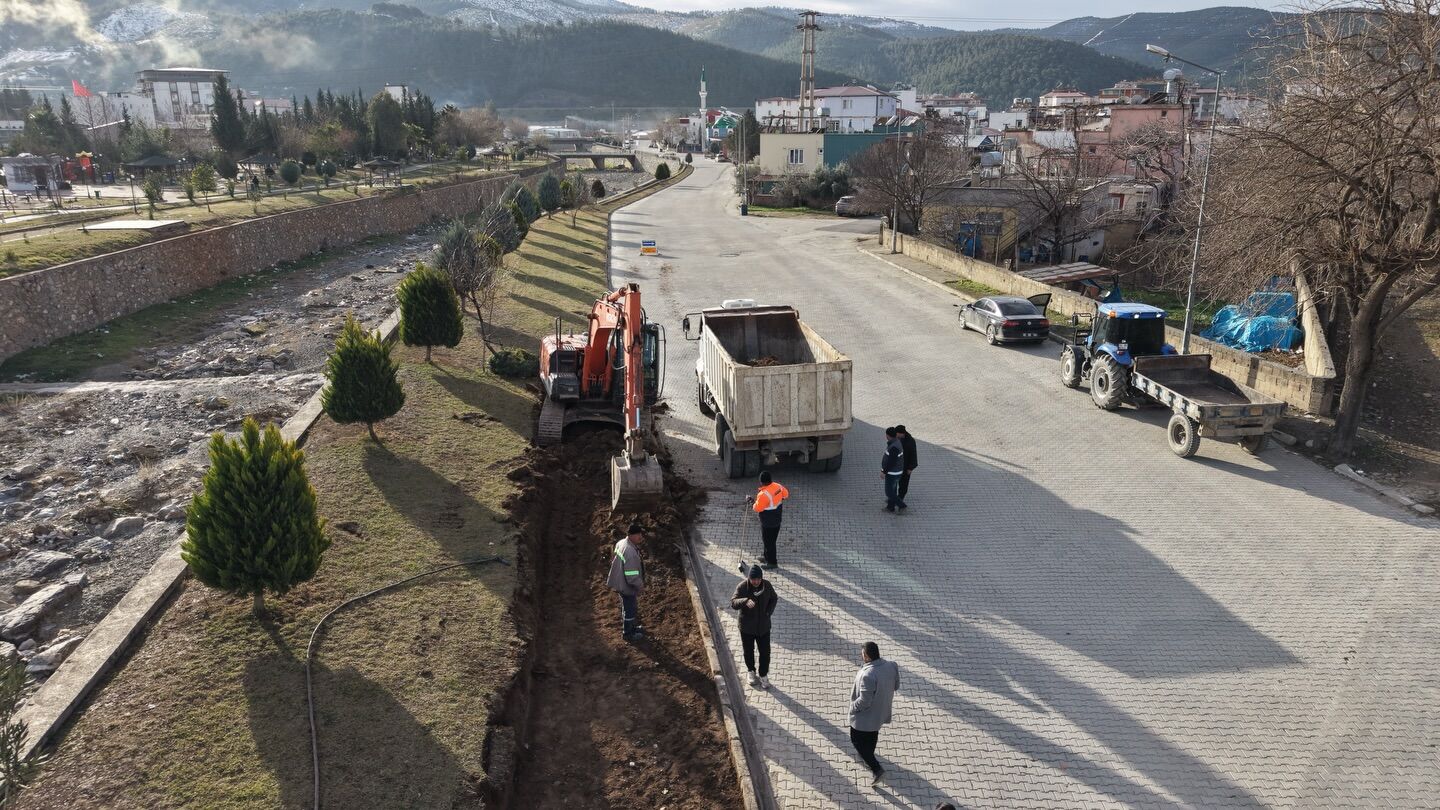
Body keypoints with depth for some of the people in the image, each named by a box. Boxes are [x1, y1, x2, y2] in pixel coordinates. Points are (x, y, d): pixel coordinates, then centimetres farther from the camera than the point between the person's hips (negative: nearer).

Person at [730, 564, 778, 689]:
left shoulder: (767, 586, -13)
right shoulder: (742, 587, -22)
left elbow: (773, 599, 6)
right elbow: (733, 603, -30)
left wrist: (769, 612, -9)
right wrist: (745, 601, -50)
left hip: (763, 626, 1)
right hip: (747, 627, -1)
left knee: (765, 652, 9)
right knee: (749, 651, 18)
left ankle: (764, 675, 31)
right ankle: (751, 672, 44)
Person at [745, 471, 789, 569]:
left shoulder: (764, 495, -32)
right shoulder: (778, 486, -9)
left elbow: (757, 508, -22)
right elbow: (786, 494, 10)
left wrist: (753, 501, -5)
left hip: (768, 523, -8)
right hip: (777, 519, 8)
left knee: (768, 542, 10)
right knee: (771, 540, 25)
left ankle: (772, 562, 24)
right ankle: (767, 557, 42)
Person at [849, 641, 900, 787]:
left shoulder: (868, 675, -38)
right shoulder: (891, 666, -15)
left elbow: (864, 701, -32)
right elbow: (896, 686, 2)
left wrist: (853, 707, -13)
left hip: (865, 715, -7)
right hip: (881, 712, 7)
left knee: (857, 740, 14)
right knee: (872, 736, 31)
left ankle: (877, 769, 11)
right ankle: (868, 756, 55)